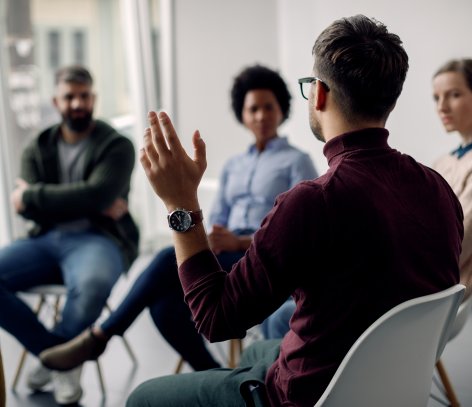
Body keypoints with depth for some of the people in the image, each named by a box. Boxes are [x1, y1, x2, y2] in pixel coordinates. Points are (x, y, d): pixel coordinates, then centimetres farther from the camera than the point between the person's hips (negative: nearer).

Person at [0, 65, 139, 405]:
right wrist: (90, 205, -12)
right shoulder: (37, 150, 14)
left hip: (97, 239, -4)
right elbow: (29, 209, -1)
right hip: (46, 240, 4)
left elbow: (96, 194, -15)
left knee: (93, 284, -39)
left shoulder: (116, 146, 3)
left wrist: (33, 196, -10)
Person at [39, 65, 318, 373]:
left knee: (173, 258, -29)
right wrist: (212, 242, -7)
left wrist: (240, 242, -19)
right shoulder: (234, 166, 25)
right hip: (228, 258, 6)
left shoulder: (297, 162, 5)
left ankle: (98, 337, -19)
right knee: (165, 307, -26)